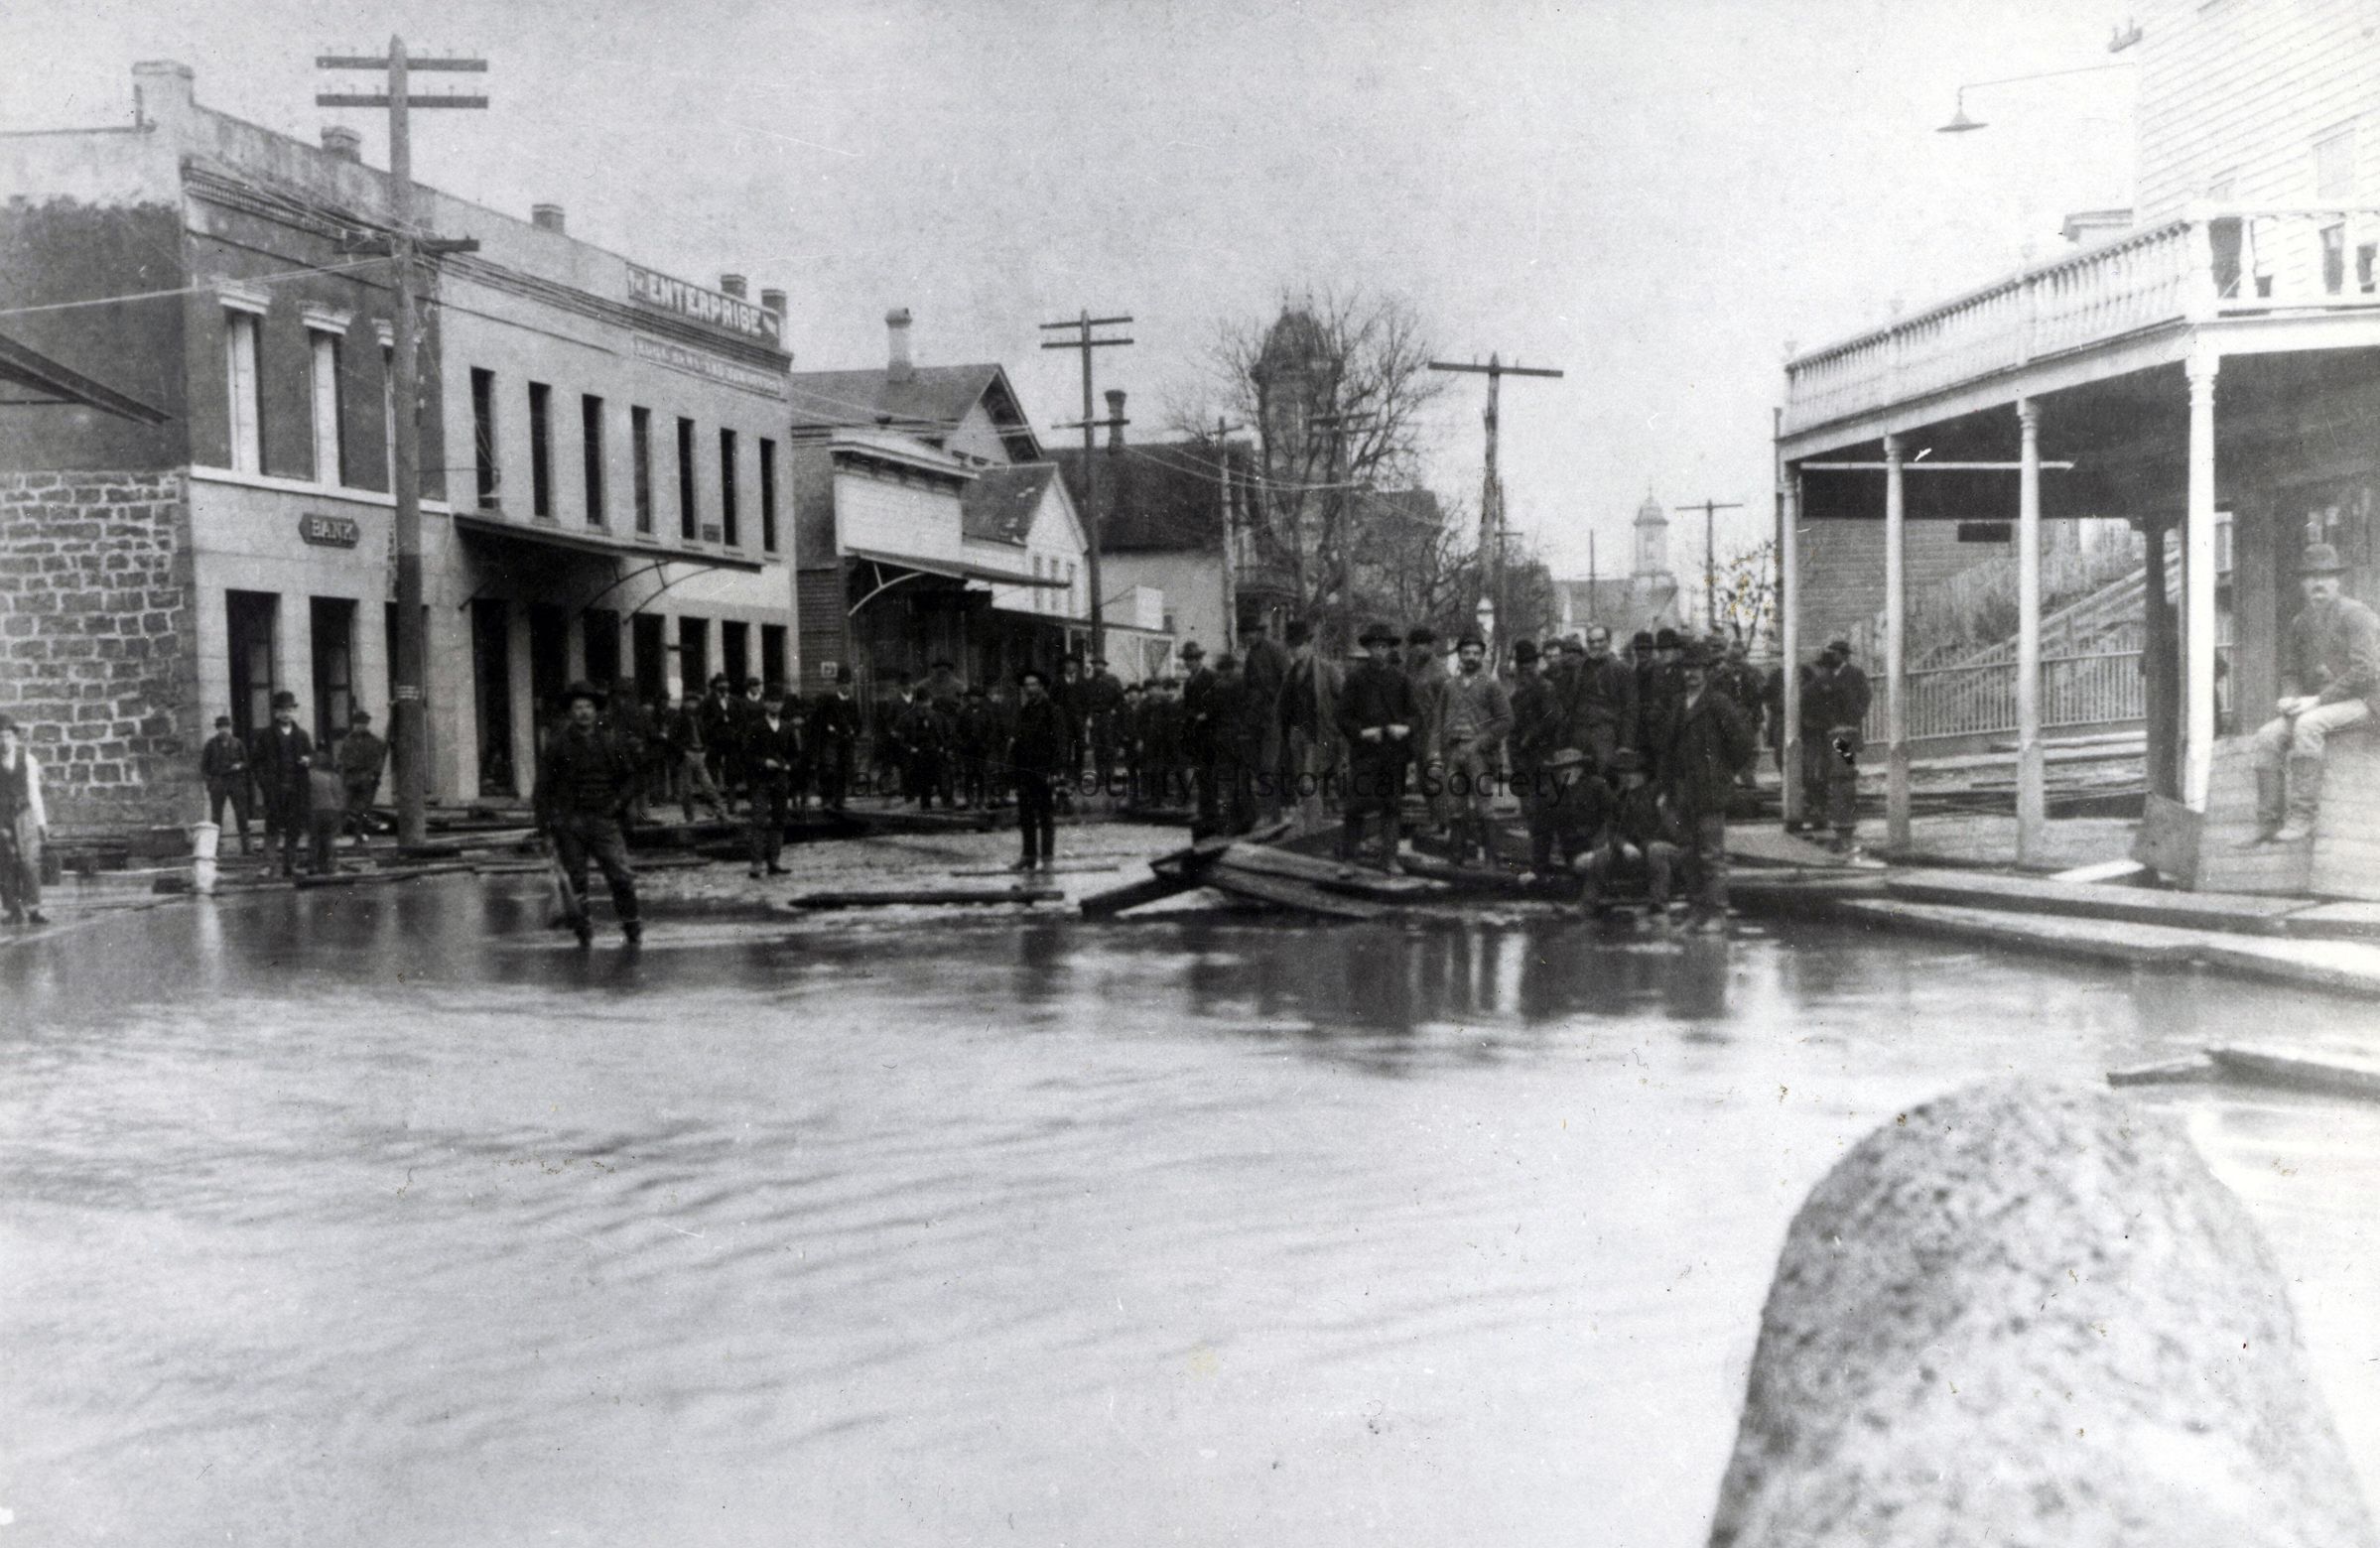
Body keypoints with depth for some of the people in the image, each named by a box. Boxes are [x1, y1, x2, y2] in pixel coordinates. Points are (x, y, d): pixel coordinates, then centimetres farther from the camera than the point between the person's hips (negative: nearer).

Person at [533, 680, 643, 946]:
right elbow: (543, 784, 3)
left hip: (603, 818, 1)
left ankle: (631, 924, 9)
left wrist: (619, 802, 1)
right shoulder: (558, 743, 1)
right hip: (569, 821, 0)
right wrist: (544, 822, -4)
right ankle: (583, 929, 15)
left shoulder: (610, 740, 6)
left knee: (621, 875, -6)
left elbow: (629, 776, 16)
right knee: (575, 878, 3)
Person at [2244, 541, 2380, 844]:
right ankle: (2268, 824, -17)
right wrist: (2291, 697, -1)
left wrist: (2317, 699, -20)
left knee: (2307, 725, -34)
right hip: (2315, 704, 7)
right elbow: (2291, 671, 23)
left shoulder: (2354, 614, -9)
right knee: (2268, 736, -15)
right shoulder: (2300, 622, 13)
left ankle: (2302, 818, -34)